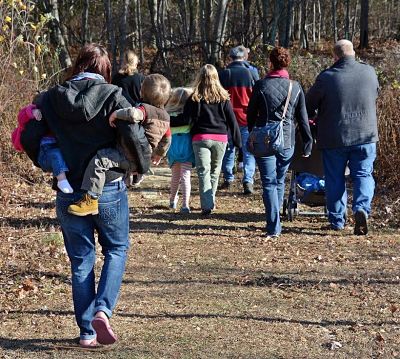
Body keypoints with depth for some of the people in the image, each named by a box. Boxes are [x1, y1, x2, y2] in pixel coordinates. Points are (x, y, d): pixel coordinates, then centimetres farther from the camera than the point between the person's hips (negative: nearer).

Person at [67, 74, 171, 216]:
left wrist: (116, 114, -24)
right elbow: (166, 140, 25)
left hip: (130, 159, -10)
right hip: (142, 160, 10)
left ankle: (90, 199, -34)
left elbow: (133, 113, -41)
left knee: (99, 158, -26)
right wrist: (159, 154, 43)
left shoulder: (146, 109, -16)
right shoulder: (165, 117, 11)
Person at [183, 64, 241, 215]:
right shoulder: (223, 97, 3)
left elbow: (185, 118, 1)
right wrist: (238, 141, 11)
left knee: (203, 171, -4)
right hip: (220, 138, 2)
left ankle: (206, 205, -16)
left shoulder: (194, 98, -2)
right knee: (215, 171, 17)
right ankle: (210, 201, 27)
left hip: (200, 138, -2)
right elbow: (232, 120, 5)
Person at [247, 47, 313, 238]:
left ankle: (274, 227, -9)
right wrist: (307, 142, 11)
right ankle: (274, 221, 26)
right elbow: (303, 117, 5)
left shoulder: (261, 85, -5)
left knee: (269, 184, -2)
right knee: (280, 182, 18)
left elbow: (251, 114, 3)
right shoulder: (295, 87, 3)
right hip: (287, 143, 3)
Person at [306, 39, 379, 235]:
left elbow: (308, 105, 0)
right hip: (365, 135, 1)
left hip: (334, 138, -1)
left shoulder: (326, 77, -11)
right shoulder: (369, 72, -1)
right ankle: (362, 208, -14)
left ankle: (337, 219, 17)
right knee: (363, 175, 8)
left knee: (335, 179, 11)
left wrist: (313, 118, 22)